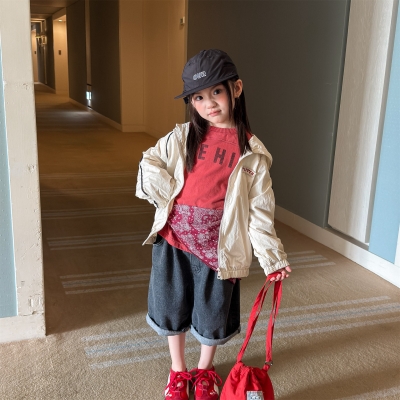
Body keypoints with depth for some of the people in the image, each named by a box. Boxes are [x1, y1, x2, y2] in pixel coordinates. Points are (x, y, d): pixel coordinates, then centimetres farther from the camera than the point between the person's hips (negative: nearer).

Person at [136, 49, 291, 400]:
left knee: (213, 312, 15)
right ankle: (178, 370, 41)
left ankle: (205, 370, 44)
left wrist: (273, 258, -6)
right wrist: (172, 198, -5)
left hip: (218, 245, -2)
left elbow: (259, 210, -5)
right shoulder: (182, 137, -1)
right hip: (174, 239, 2)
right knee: (172, 306, 15)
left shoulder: (251, 151, -6)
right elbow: (150, 164, 8)